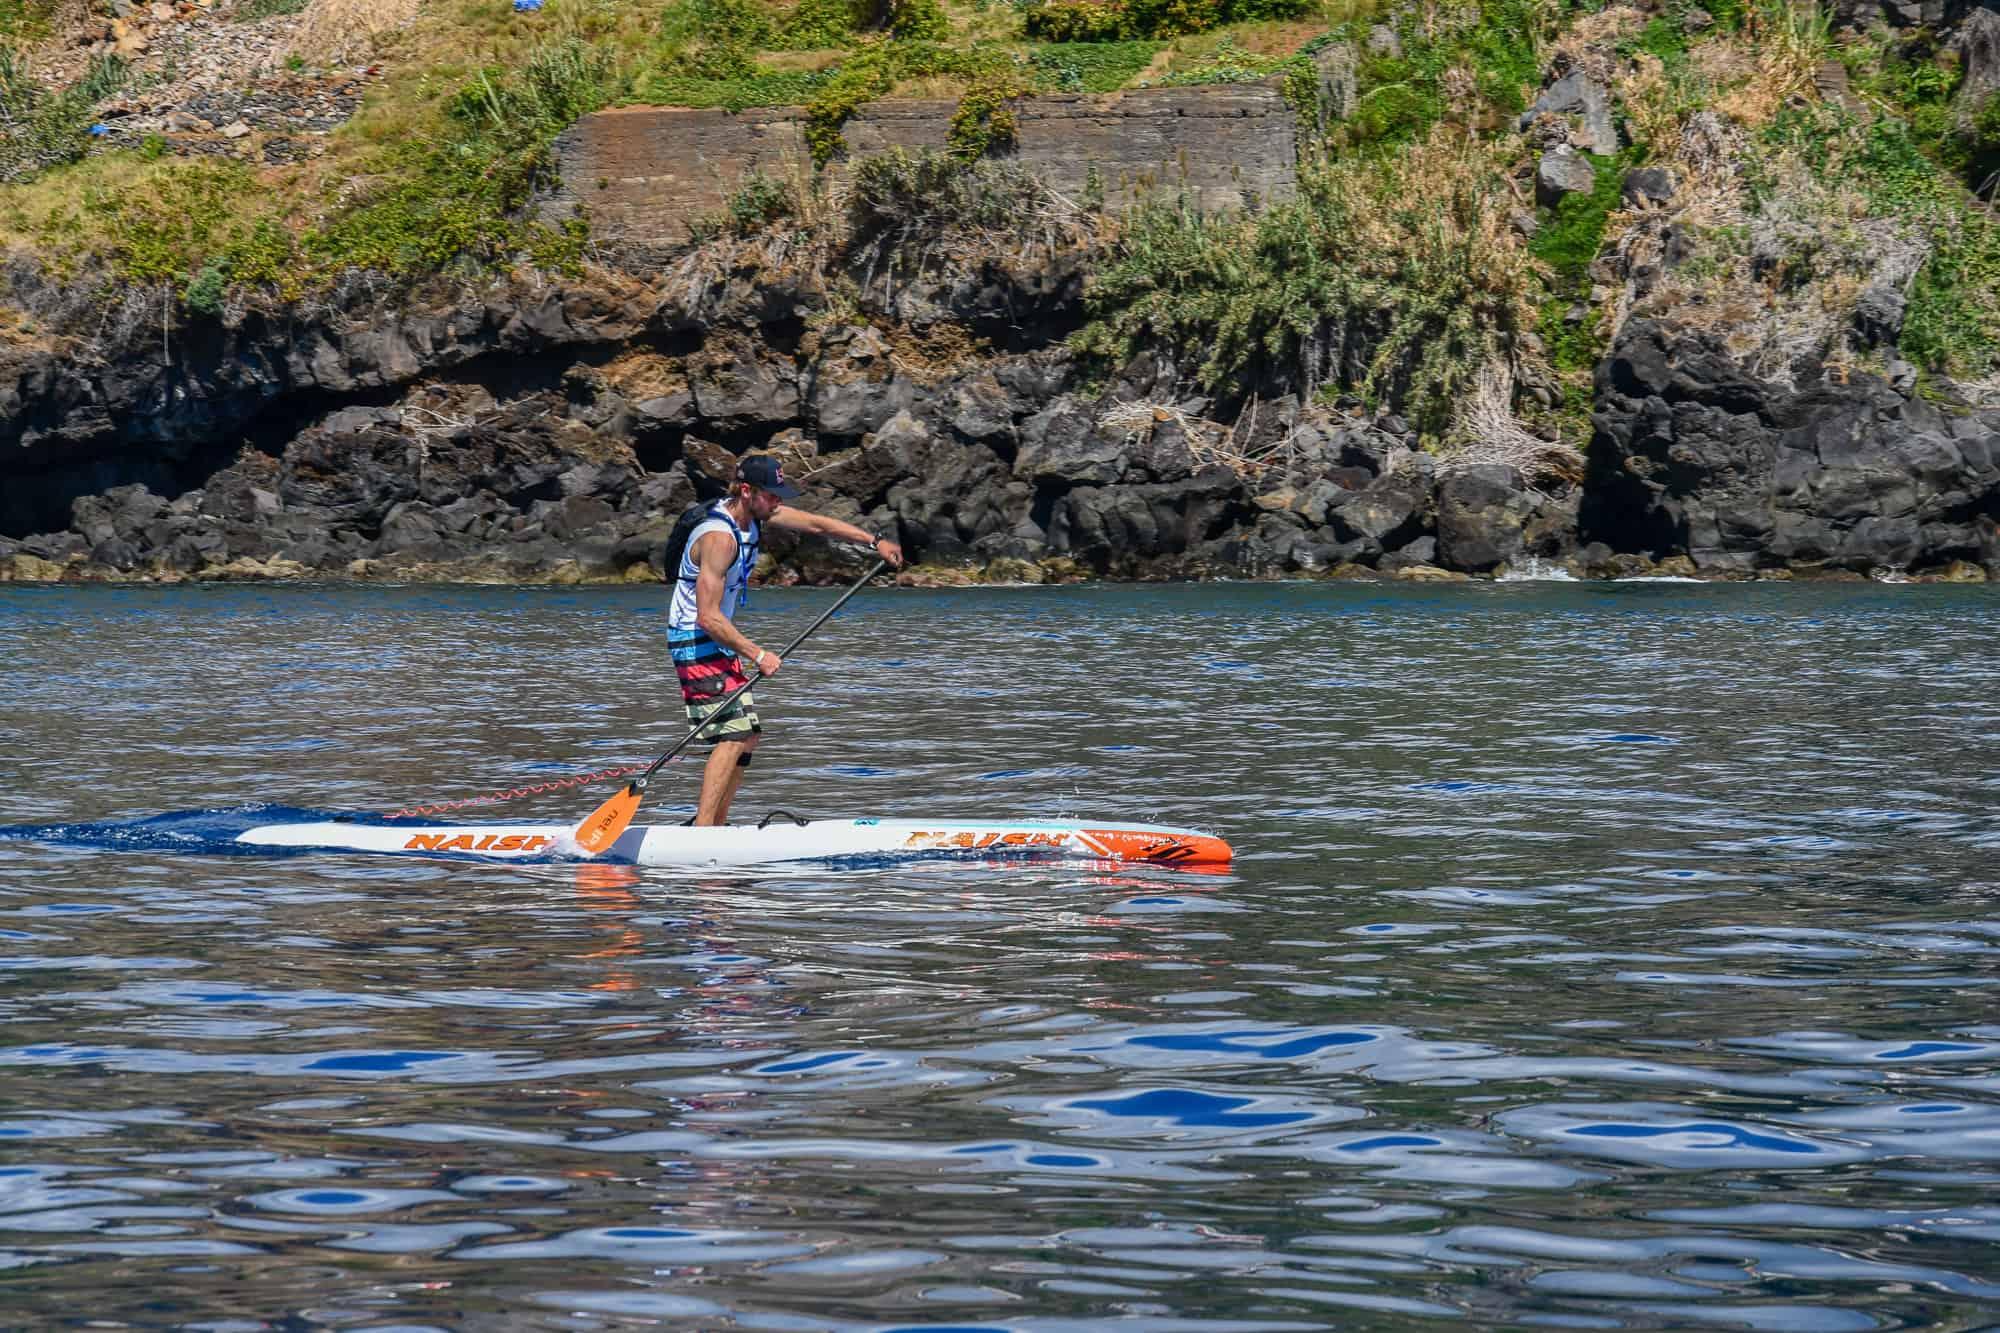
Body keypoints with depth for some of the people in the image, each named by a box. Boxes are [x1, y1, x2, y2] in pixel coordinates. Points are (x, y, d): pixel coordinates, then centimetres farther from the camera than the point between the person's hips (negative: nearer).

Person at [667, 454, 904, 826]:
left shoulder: (756, 514, 2)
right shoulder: (720, 537, -25)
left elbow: (816, 524, 11)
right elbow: (708, 617, -27)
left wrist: (874, 541, 7)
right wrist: (757, 655, -24)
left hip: (720, 643, 10)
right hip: (696, 642, -10)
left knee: (749, 736, 14)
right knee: (733, 737, -18)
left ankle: (713, 826, 15)